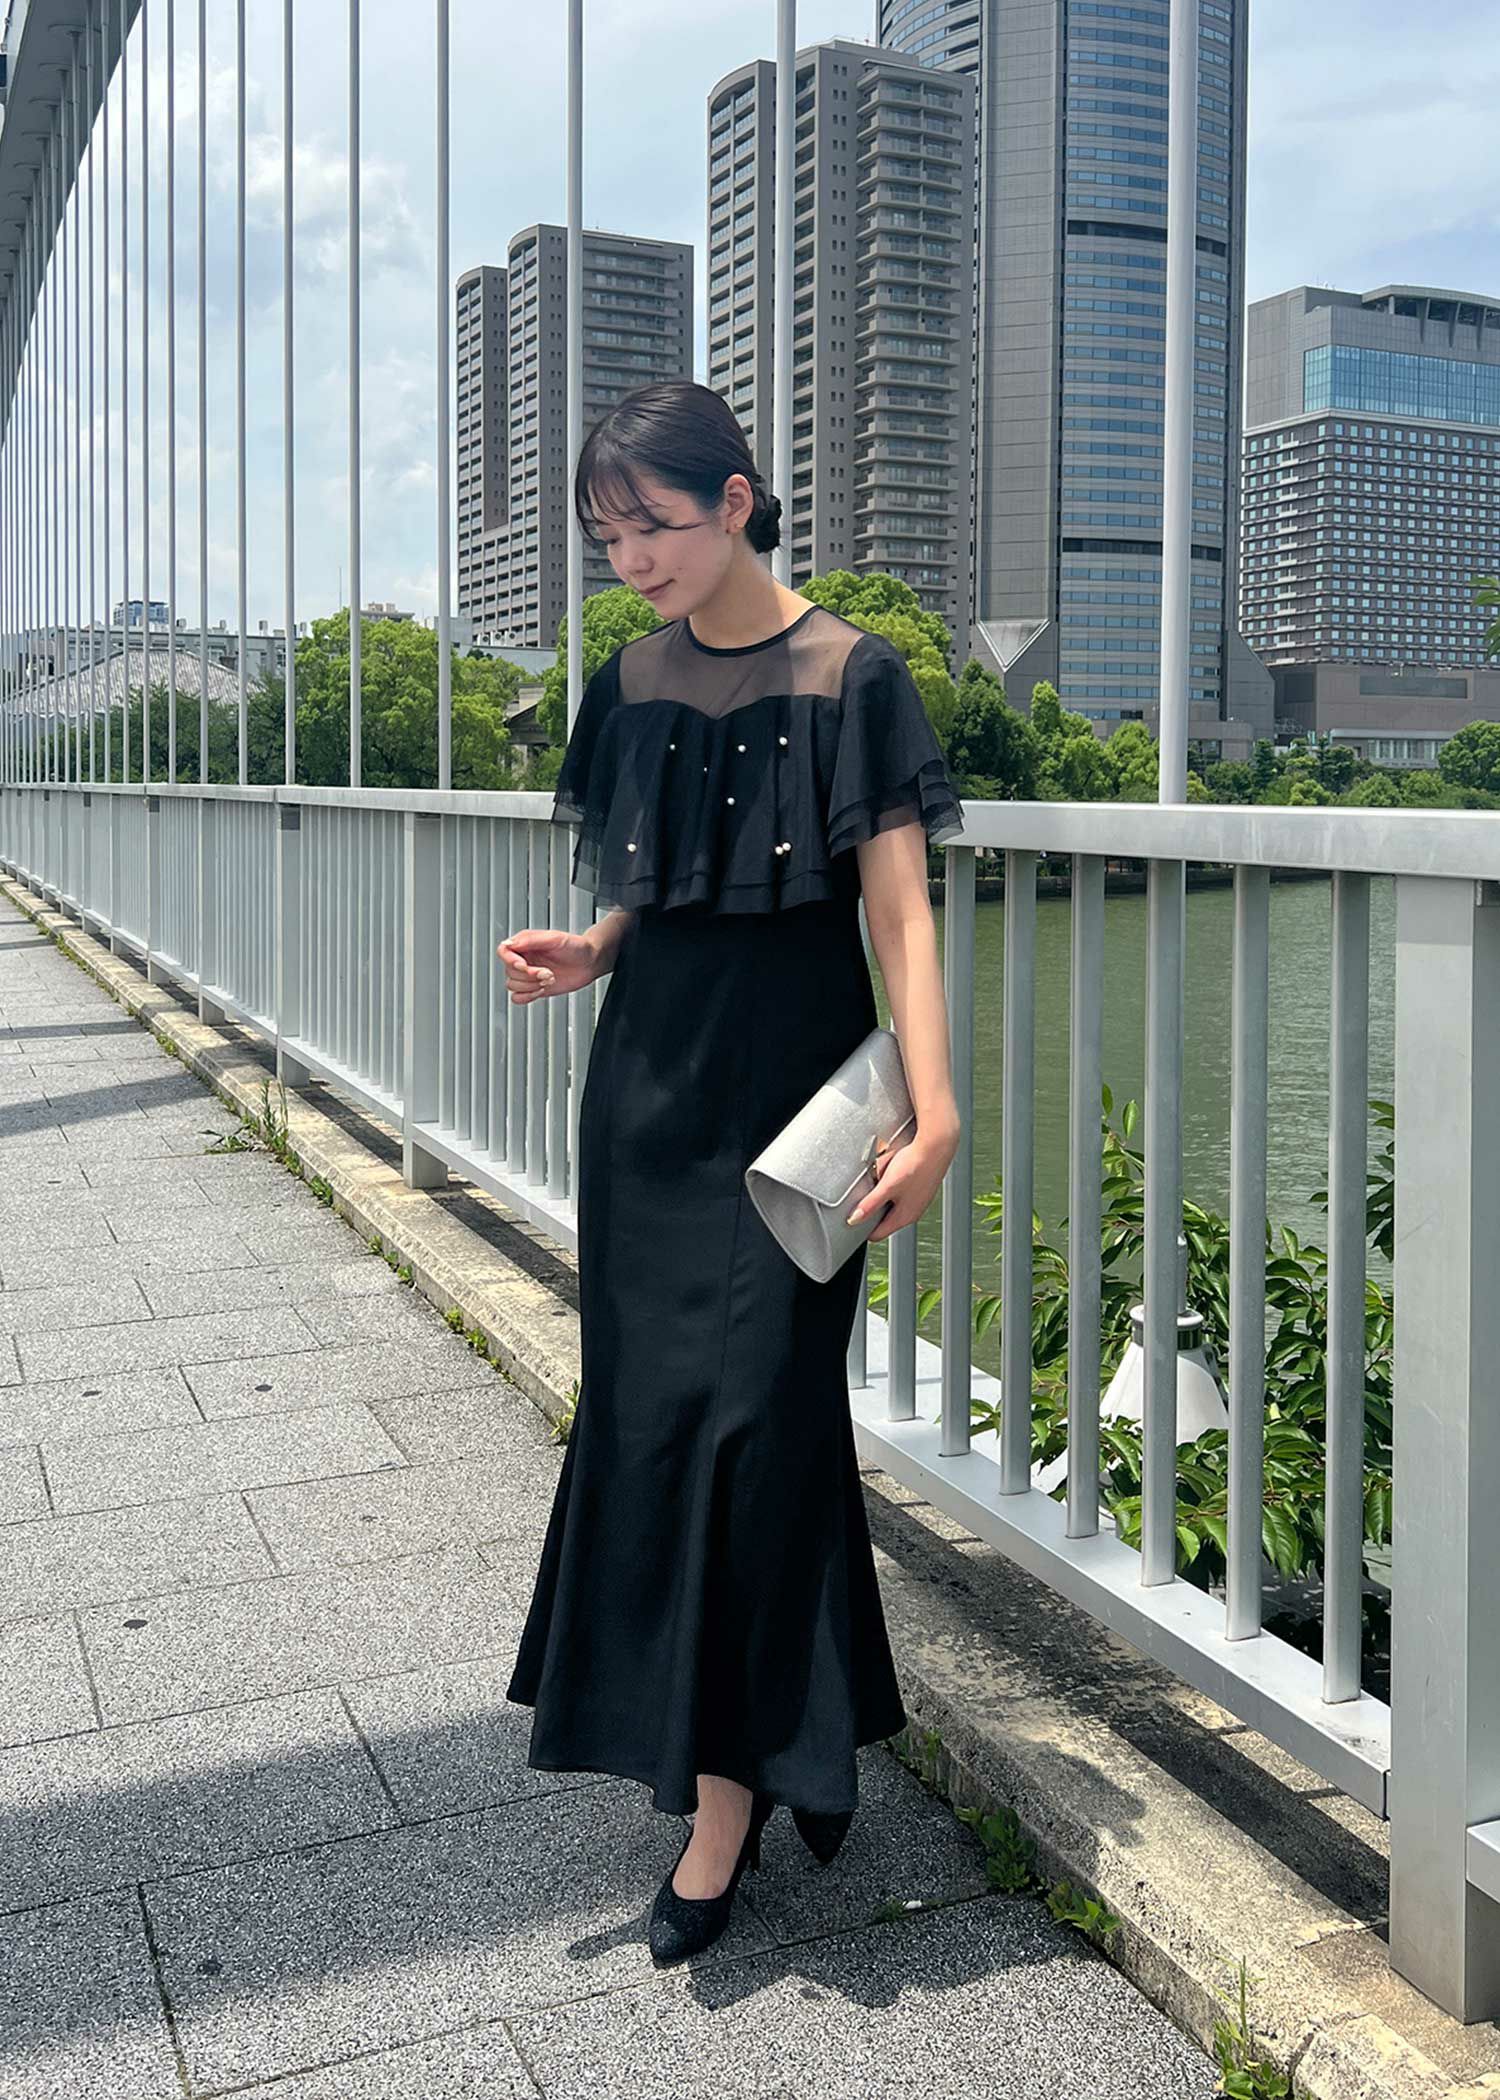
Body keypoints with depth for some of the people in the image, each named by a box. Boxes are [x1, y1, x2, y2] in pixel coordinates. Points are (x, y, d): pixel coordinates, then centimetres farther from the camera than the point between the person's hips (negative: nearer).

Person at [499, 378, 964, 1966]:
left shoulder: (847, 676, -7)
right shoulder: (634, 683, 8)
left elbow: (899, 912, -12)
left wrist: (934, 1113, -20)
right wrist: (588, 958, -5)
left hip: (788, 1094, -5)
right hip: (648, 1083, 6)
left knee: (752, 1406, -3)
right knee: (645, 1403, 9)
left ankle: (729, 1791, 10)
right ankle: (737, 1740, 28)